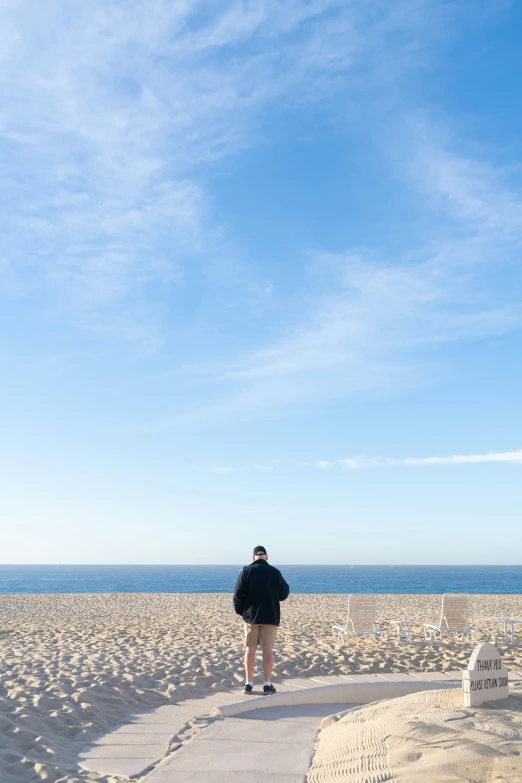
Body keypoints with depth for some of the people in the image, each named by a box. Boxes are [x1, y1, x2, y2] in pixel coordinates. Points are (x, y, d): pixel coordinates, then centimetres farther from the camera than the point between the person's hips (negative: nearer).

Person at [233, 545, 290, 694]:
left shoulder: (246, 571, -4)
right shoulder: (275, 572, -3)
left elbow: (238, 595, -7)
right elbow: (284, 595, 1)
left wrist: (240, 611, 9)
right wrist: (286, 587, 22)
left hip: (250, 616, 0)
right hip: (270, 617, 0)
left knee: (250, 649, 7)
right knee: (267, 650, 3)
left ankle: (249, 683, 10)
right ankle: (267, 684, 4)